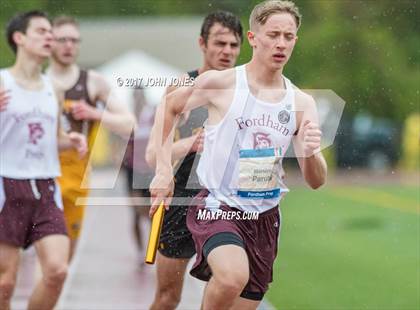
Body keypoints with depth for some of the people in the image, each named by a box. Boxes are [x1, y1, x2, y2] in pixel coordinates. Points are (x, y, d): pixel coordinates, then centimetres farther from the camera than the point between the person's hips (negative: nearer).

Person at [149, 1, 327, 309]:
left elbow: (316, 182, 2)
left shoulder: (302, 103, 2)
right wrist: (164, 170, 3)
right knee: (233, 276, -34)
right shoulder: (220, 83, -8)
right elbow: (168, 107, 10)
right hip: (218, 207, -5)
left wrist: (311, 153, -21)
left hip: (265, 217, 5)